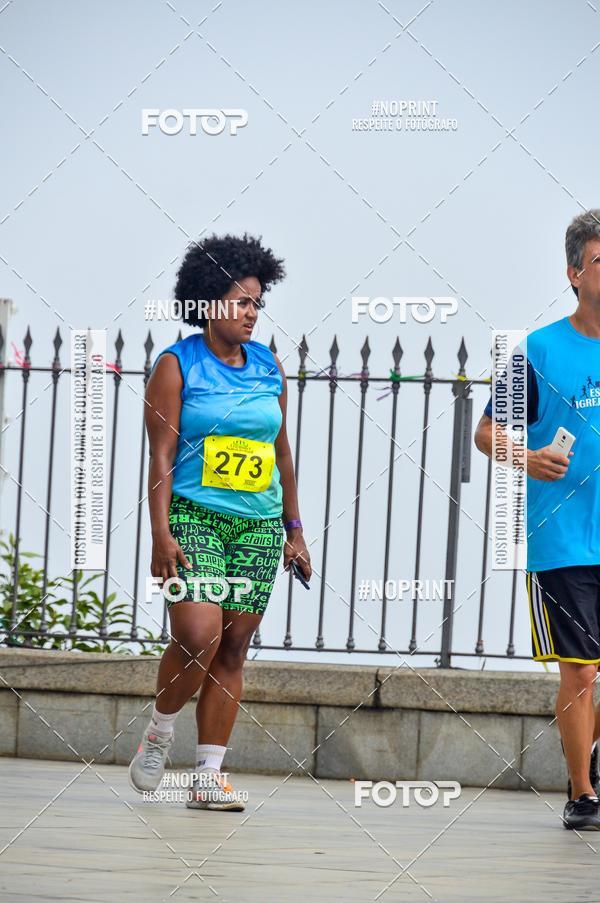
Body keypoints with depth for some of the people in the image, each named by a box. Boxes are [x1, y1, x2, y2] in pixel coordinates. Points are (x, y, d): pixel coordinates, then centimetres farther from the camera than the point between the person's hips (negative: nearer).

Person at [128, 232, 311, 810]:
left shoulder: (269, 367, 12)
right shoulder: (177, 365, -2)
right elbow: (162, 455, -6)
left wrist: (294, 530, 16)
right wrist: (161, 534, -15)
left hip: (258, 526, 5)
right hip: (194, 519, -5)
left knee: (233, 650, 1)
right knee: (198, 636, -19)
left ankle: (209, 777, 4)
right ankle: (159, 730, 7)